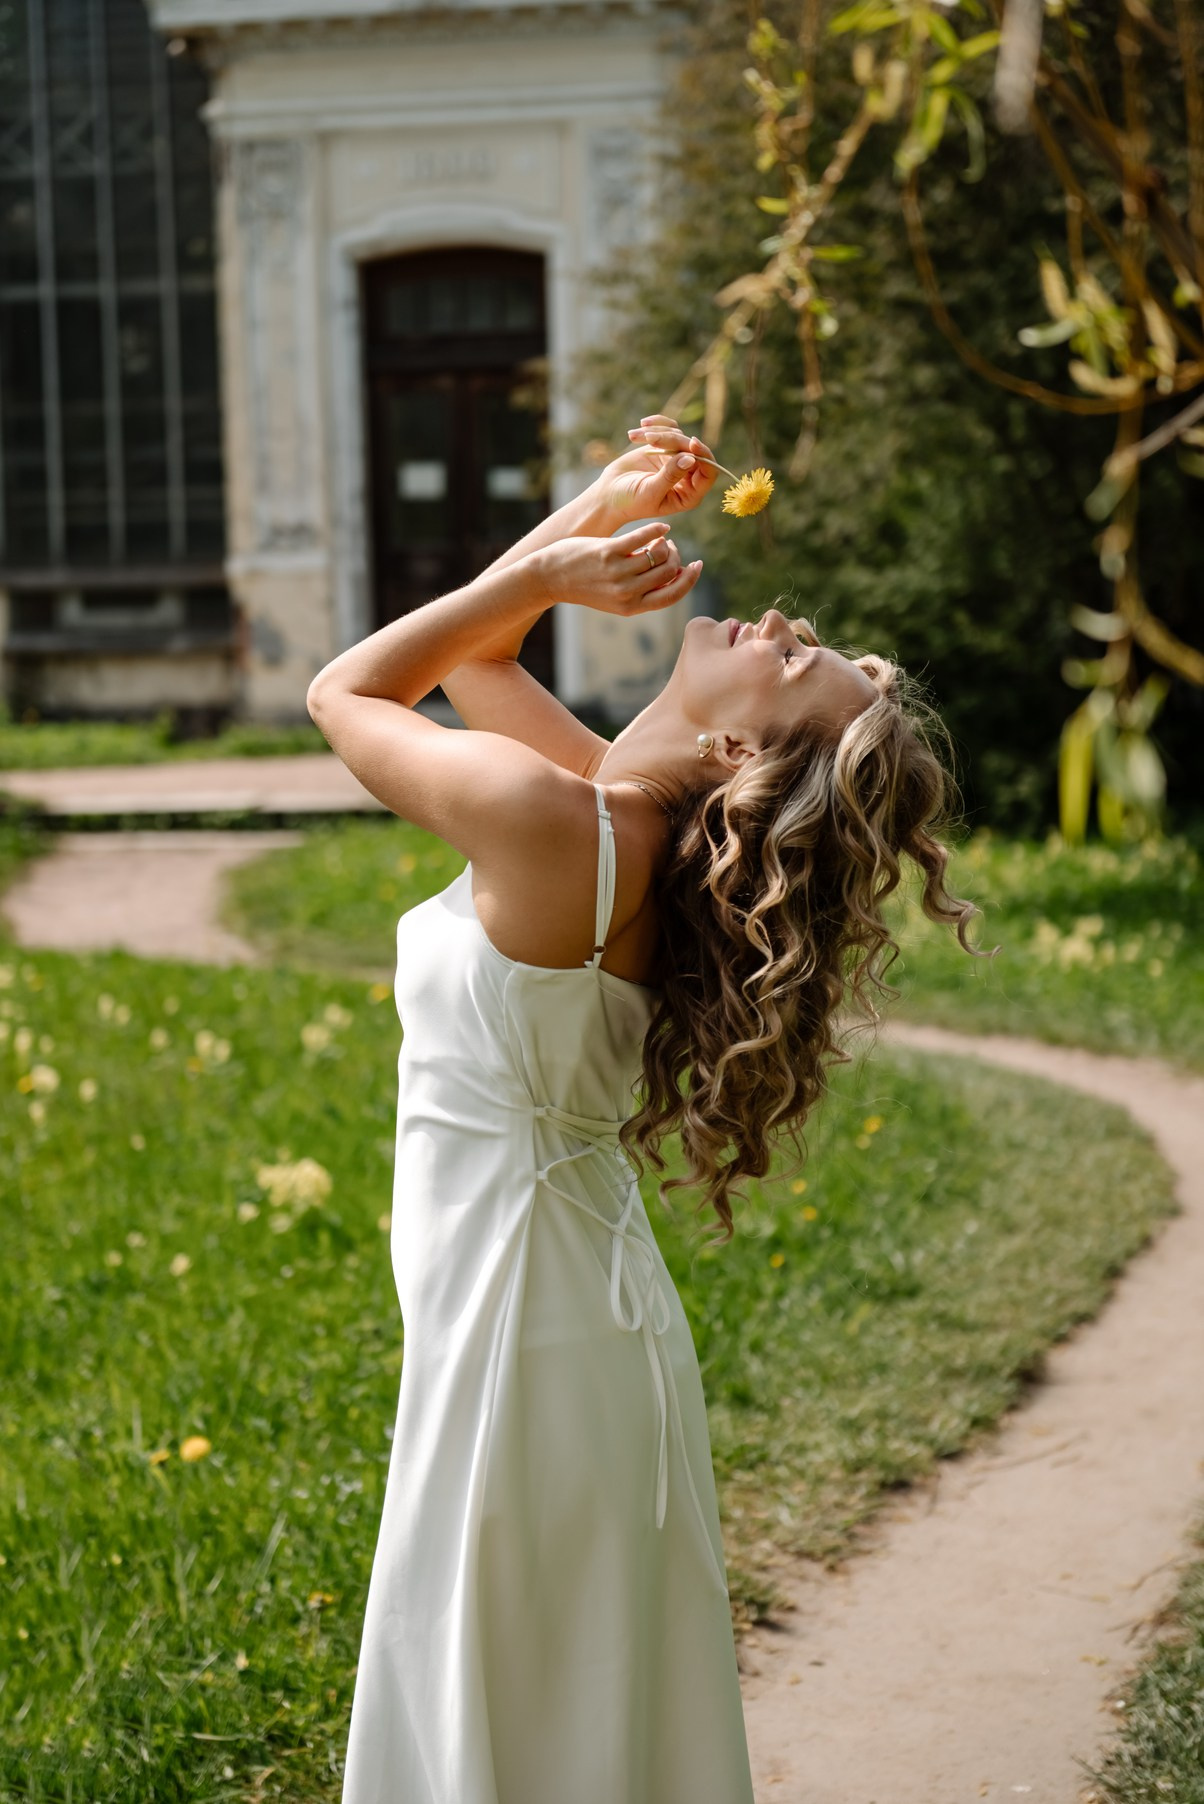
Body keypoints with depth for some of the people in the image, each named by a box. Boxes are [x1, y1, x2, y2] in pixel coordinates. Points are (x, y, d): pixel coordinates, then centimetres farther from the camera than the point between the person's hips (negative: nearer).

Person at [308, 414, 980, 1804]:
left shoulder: (551, 818, -23)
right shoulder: (630, 816, 1)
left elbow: (347, 689, -6)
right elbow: (468, 662, 17)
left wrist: (552, 570, -6)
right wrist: (594, 511, 7)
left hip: (521, 1323, -8)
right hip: (591, 1316, 8)